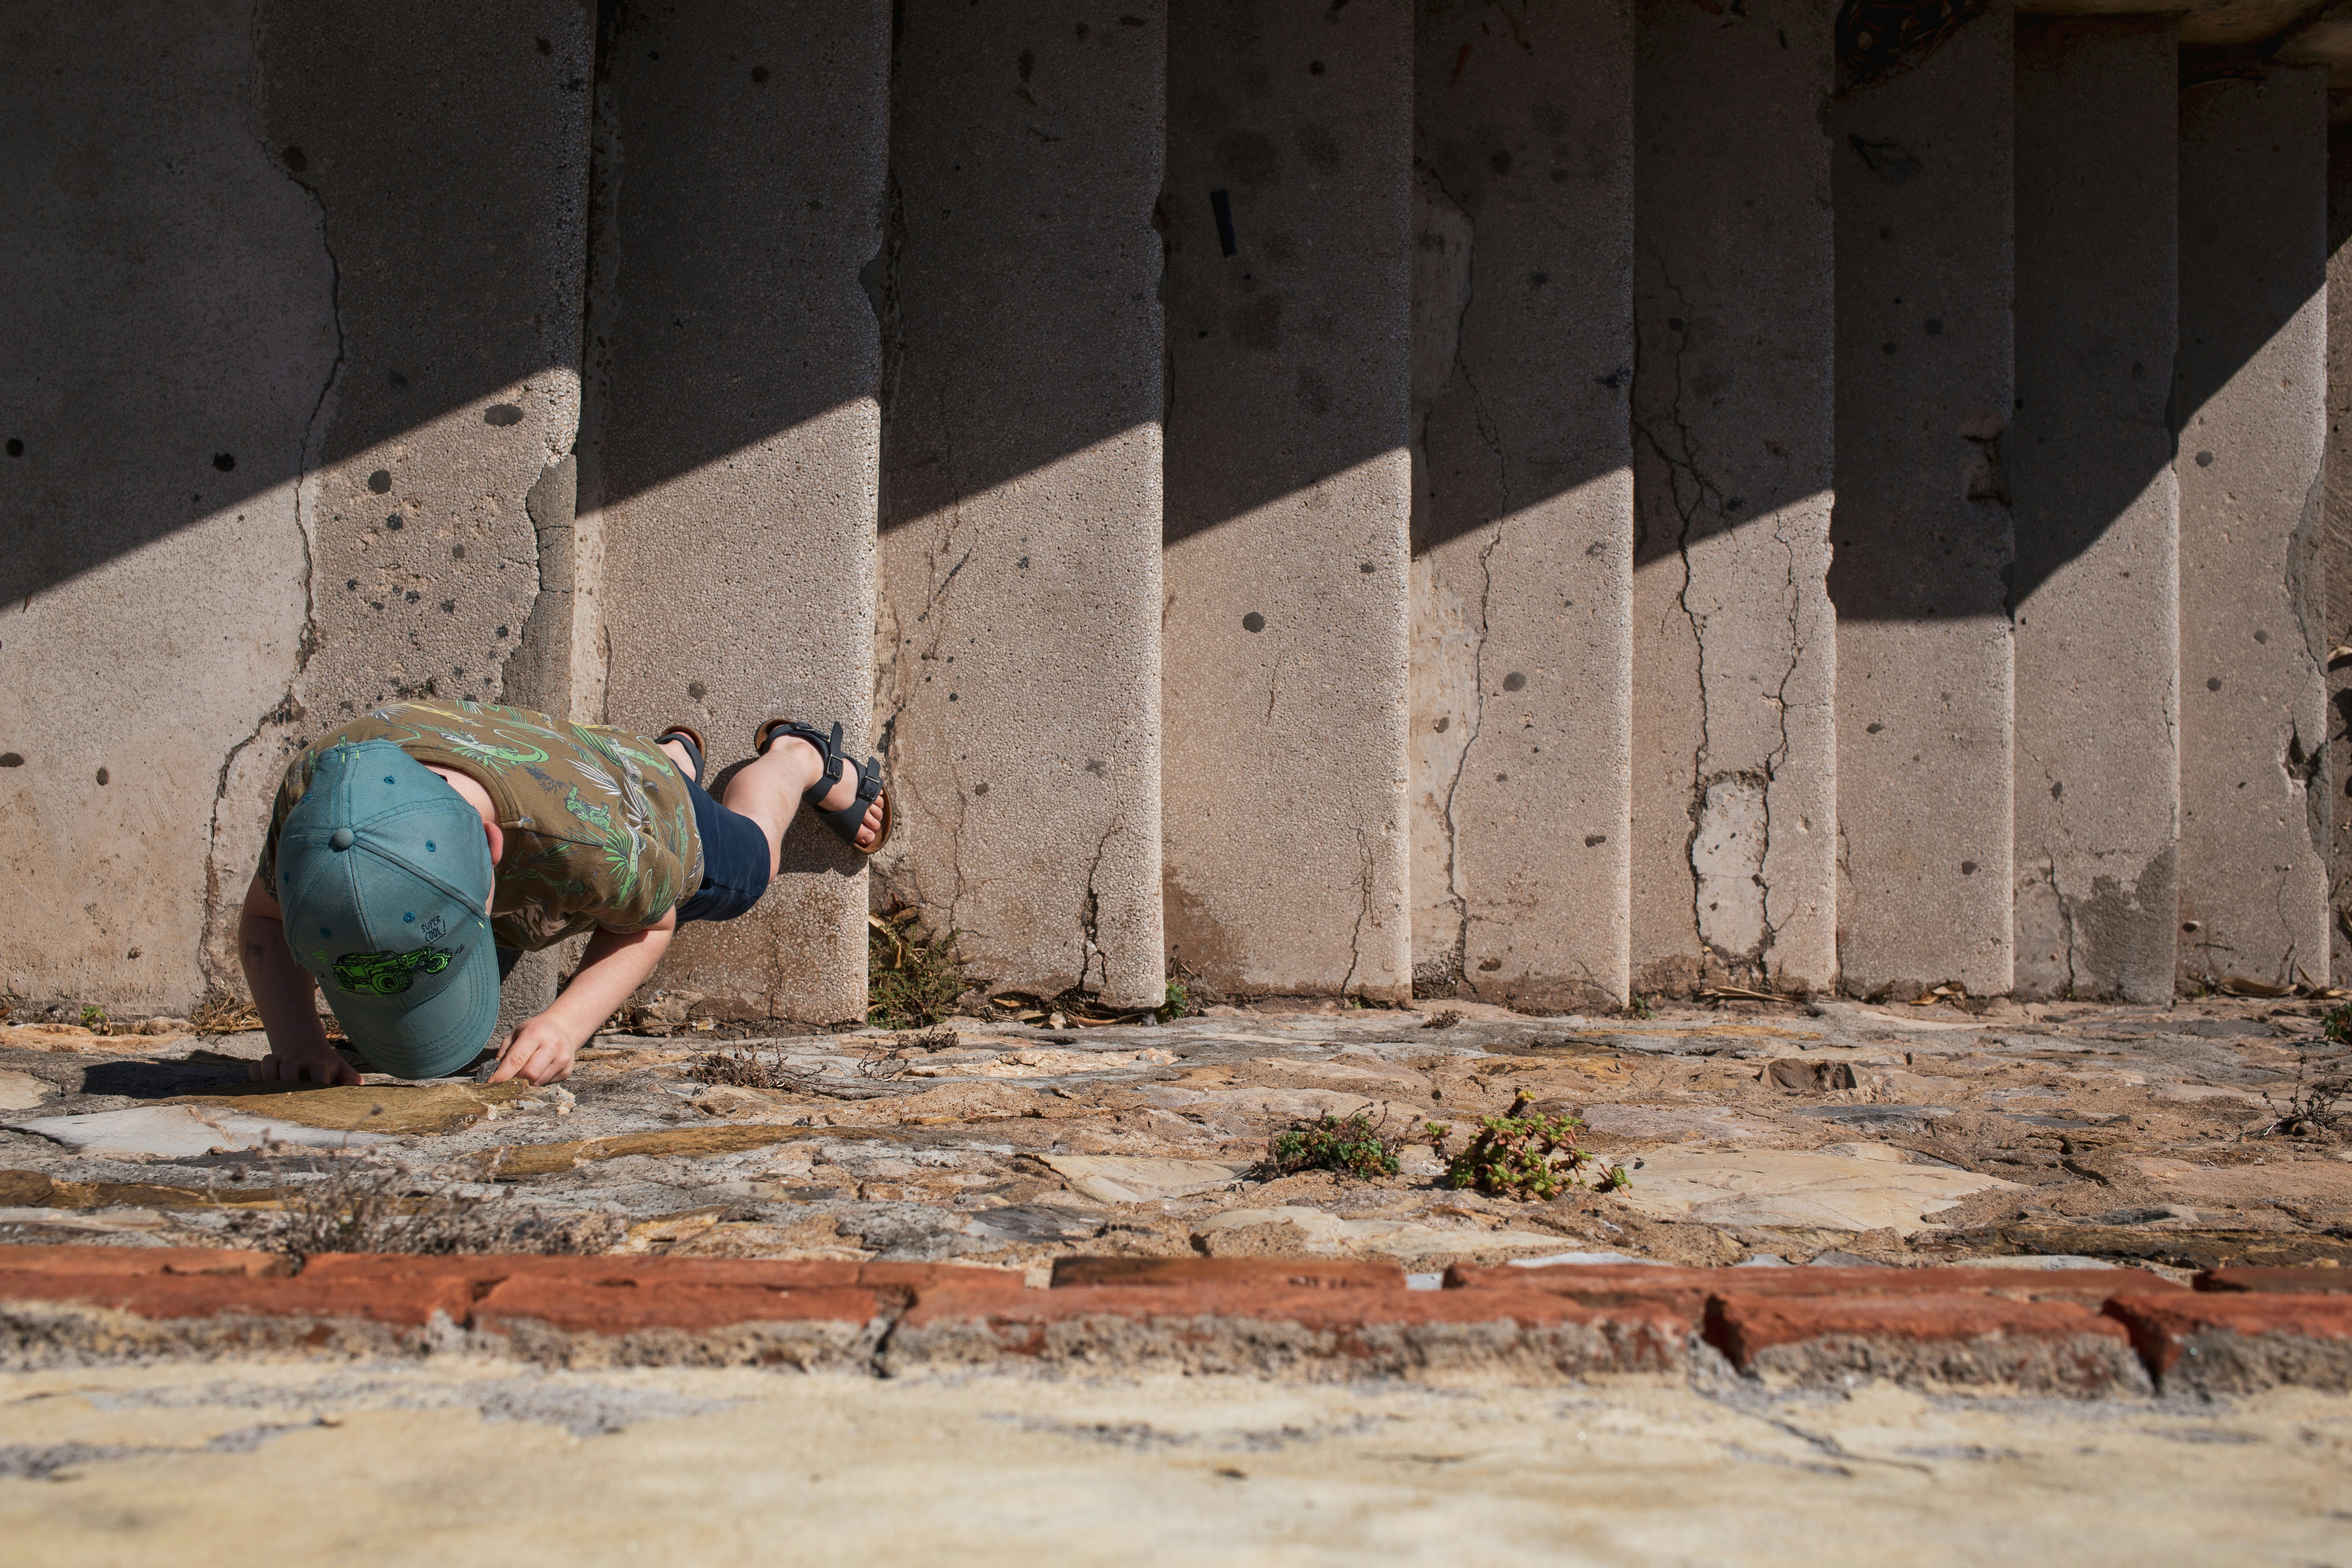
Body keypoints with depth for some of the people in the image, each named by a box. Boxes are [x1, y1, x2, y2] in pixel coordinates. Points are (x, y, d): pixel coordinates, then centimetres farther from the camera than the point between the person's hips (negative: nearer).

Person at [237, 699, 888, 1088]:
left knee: (742, 871, 29)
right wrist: (296, 1040, -41)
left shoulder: (595, 844, -52)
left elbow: (651, 921, -28)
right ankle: (675, 759, 54)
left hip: (648, 811, -4)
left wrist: (567, 1022, -45)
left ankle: (800, 758, 62)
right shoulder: (317, 787, -43)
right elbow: (262, 921, -22)